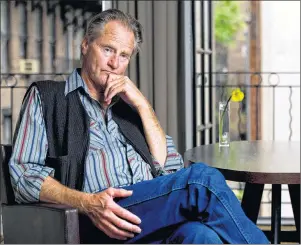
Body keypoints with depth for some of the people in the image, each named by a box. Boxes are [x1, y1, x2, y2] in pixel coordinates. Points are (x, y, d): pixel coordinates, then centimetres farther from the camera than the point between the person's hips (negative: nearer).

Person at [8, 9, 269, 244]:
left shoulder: (128, 106, 28)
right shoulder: (46, 97, 17)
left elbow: (169, 168, 16)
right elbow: (24, 175, 3)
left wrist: (142, 104, 8)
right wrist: (88, 203, -15)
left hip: (154, 220, 4)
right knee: (202, 178, -28)